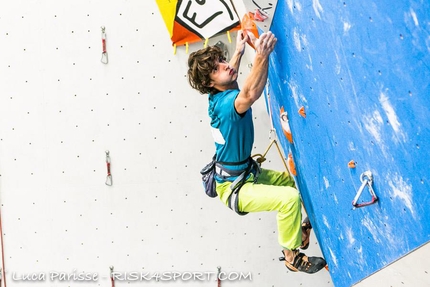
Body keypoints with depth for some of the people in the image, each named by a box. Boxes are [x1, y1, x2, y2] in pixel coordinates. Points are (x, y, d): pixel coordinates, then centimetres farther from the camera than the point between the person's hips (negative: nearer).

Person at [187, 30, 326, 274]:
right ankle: (293, 256, -7)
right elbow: (250, 95, -54)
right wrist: (262, 56, -62)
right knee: (290, 197, -26)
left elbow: (229, 73, 27)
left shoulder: (219, 96, 0)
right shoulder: (226, 103, -28)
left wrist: (239, 52, 27)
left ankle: (298, 227, 36)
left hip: (246, 174, 10)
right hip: (234, 187, -10)